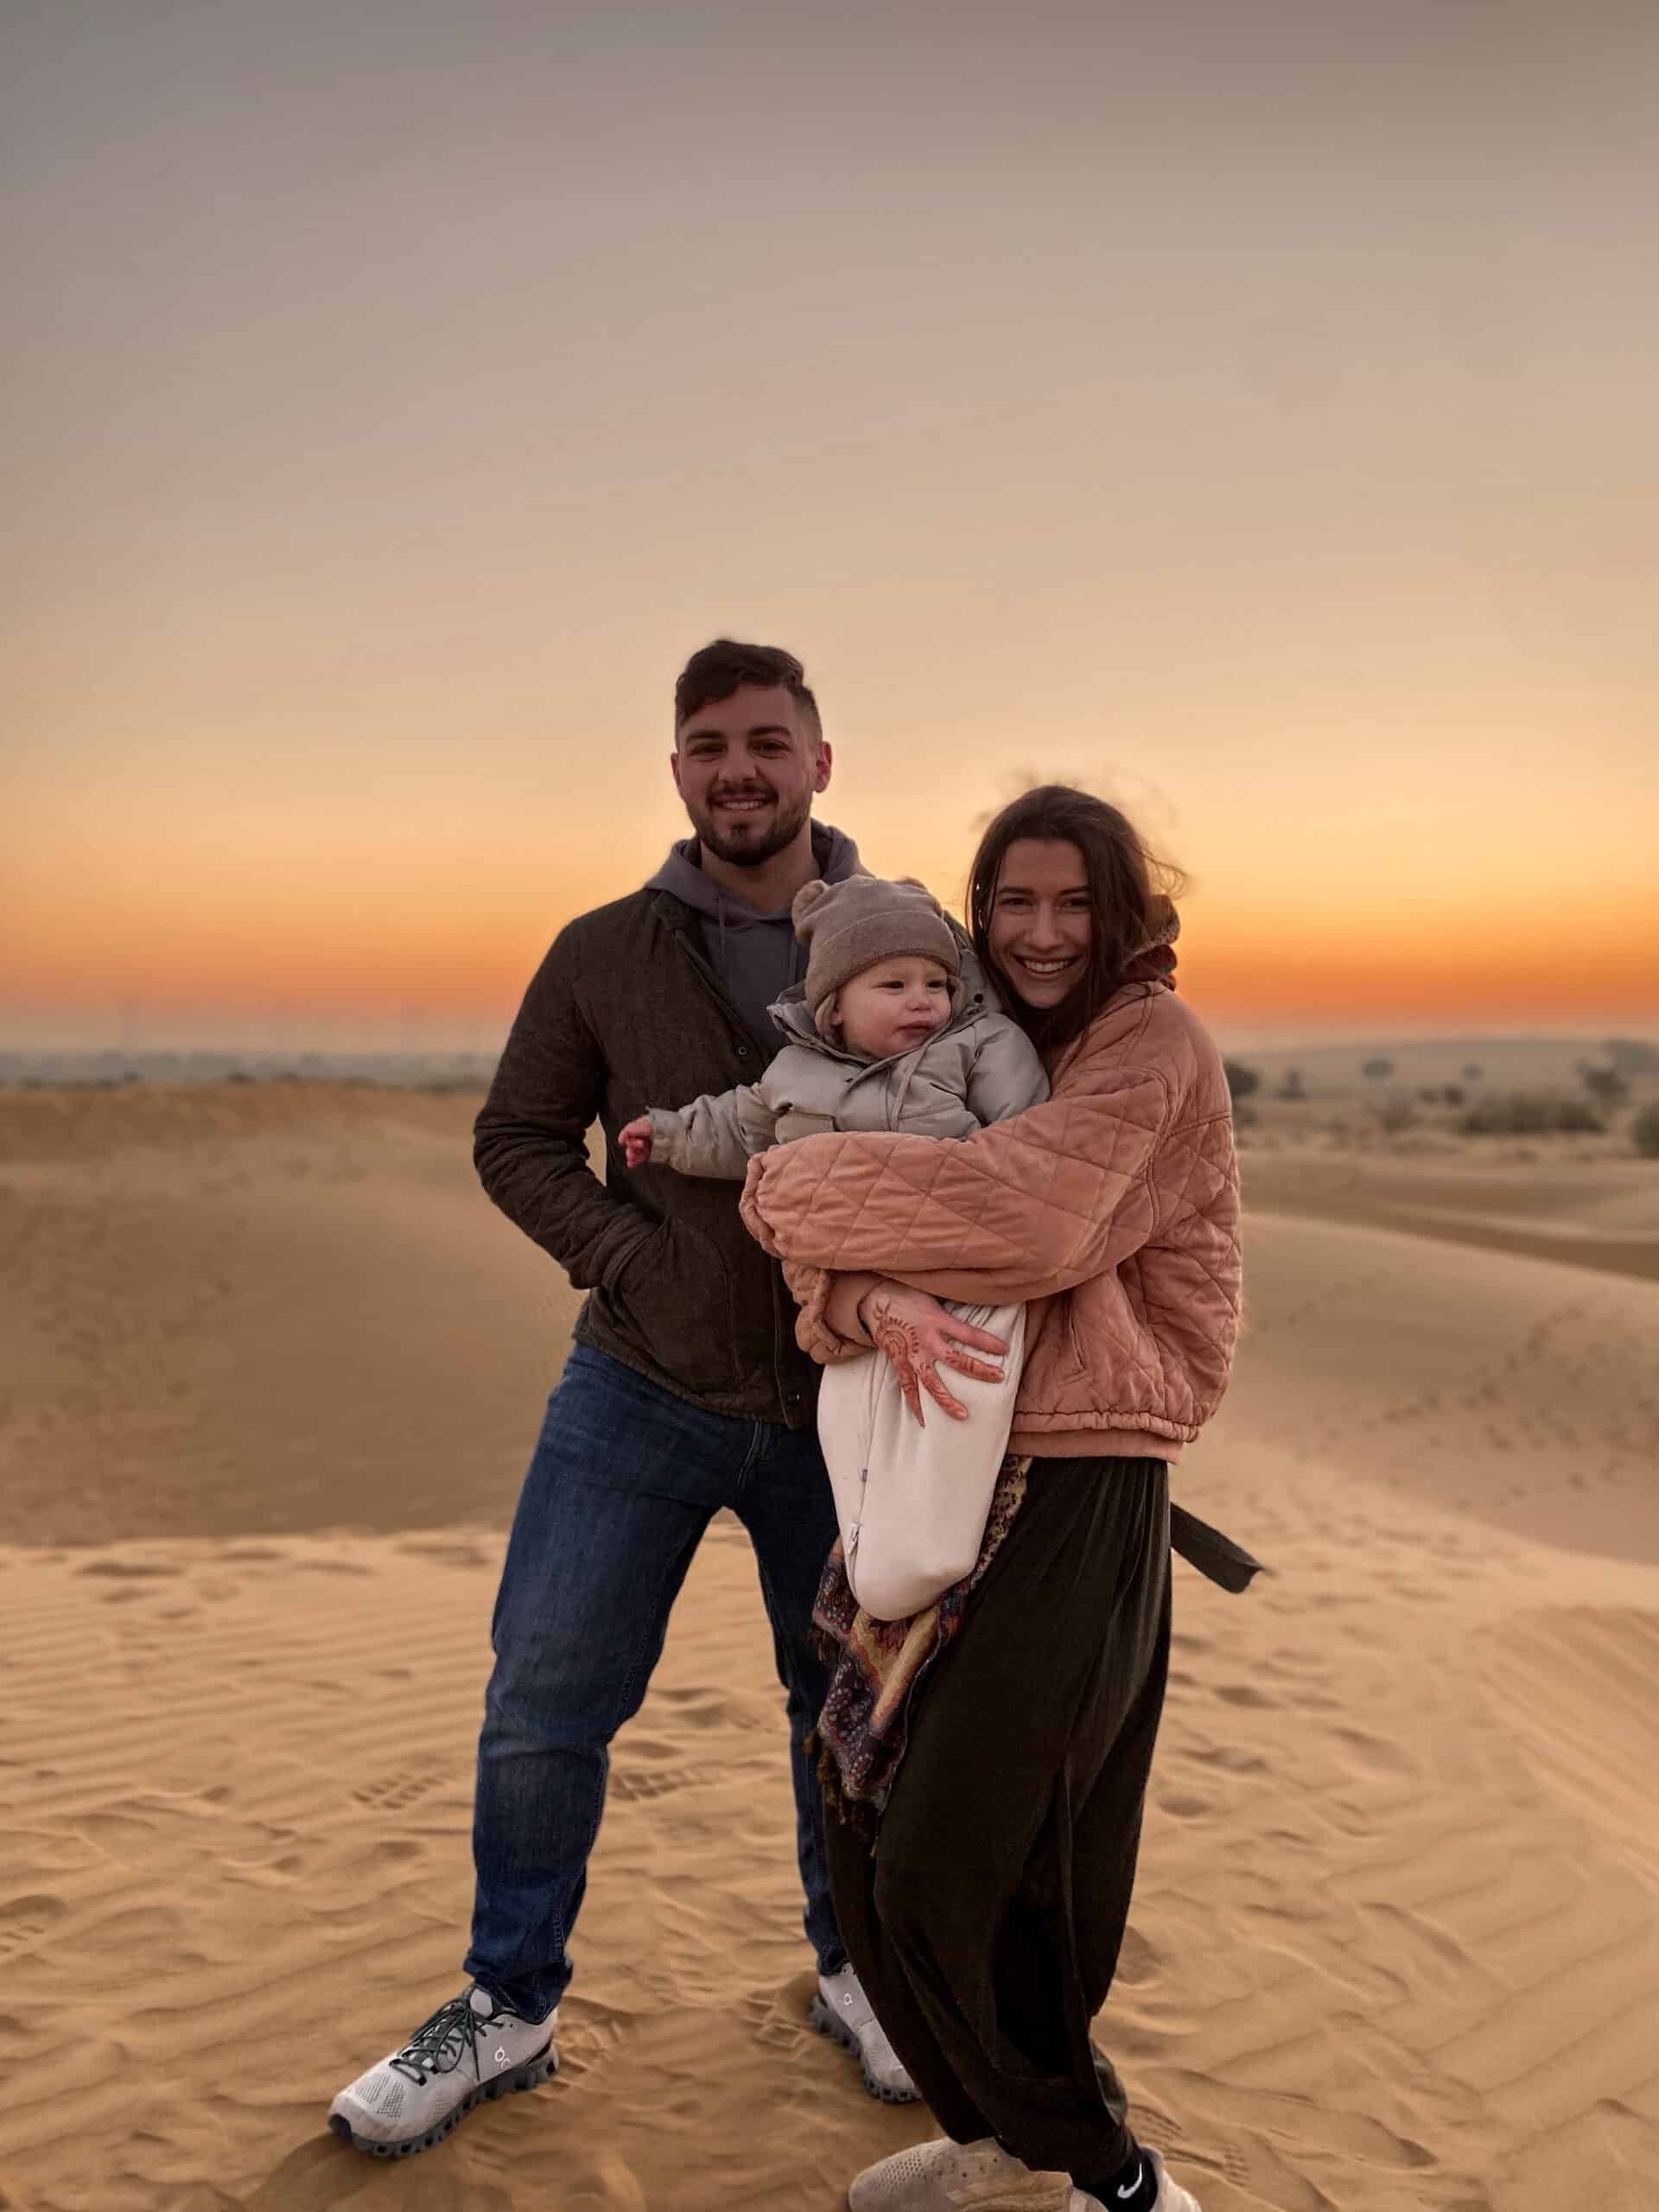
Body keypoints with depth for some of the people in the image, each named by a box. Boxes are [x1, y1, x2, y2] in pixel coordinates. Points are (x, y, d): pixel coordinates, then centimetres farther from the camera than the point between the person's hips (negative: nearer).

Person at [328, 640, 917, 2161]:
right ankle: (509, 2006, 26)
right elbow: (517, 1139, 1)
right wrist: (634, 1263, -14)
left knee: (849, 1701, 16)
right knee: (542, 1707, 3)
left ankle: (855, 1967, 40)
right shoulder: (605, 955, -2)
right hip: (642, 1395, 0)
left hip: (836, 1406, 1)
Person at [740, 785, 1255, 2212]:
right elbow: (827, 1285, 4)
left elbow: (1026, 1213, -25)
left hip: (1078, 1496, -7)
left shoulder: (1156, 1049, -6)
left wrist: (790, 1190, -12)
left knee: (947, 1878, -2)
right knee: (872, 1856, 11)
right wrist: (874, 1306, -22)